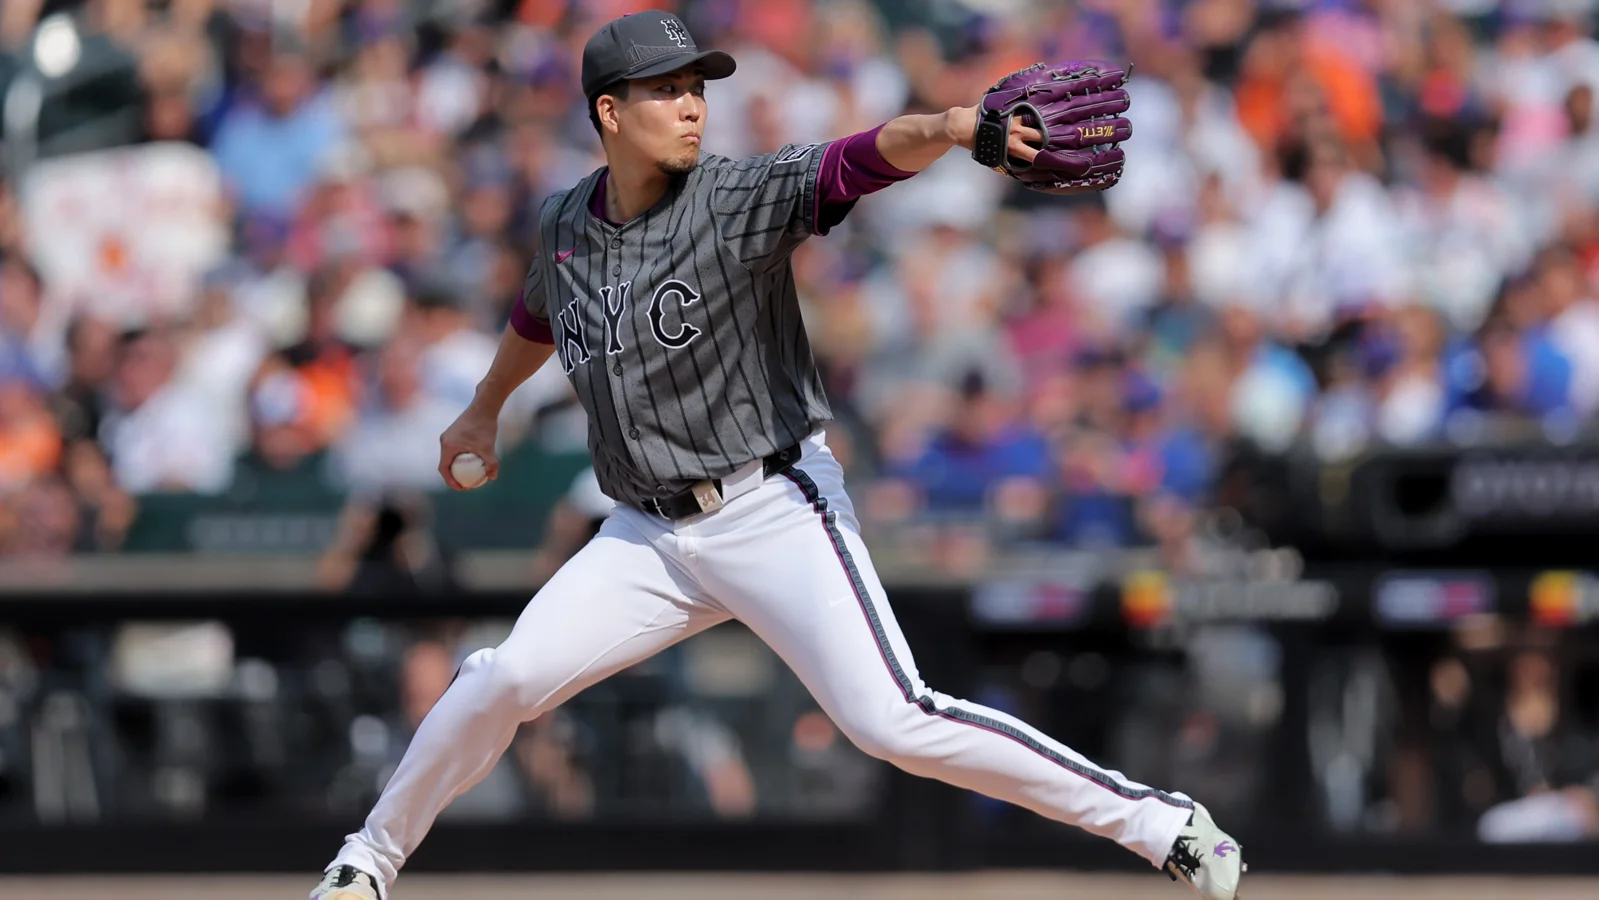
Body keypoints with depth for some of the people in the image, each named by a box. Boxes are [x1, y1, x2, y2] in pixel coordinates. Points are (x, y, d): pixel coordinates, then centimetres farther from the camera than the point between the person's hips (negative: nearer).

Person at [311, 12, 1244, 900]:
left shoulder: (740, 199, -11)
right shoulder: (564, 227, 6)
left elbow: (869, 159, -29)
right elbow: (538, 316, 30)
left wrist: (949, 128, -50)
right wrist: (485, 409, 46)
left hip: (776, 512, -5)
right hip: (648, 533, 5)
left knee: (893, 723, -16)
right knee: (505, 678, -7)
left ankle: (1161, 824, -10)